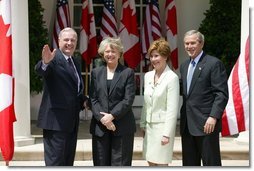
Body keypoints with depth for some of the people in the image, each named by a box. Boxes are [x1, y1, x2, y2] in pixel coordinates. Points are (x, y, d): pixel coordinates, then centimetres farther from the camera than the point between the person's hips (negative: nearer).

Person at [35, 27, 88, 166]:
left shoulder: (75, 62, 15)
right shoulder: (54, 58, -11)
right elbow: (40, 70, -33)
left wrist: (83, 100, 7)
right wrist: (45, 62, -55)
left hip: (71, 120, 9)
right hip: (56, 120, -9)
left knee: (68, 161, 17)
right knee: (55, 161, -4)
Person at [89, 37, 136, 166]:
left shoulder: (128, 73, 3)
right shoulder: (96, 72, 12)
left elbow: (128, 100, -5)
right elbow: (93, 99, 4)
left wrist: (112, 116, -14)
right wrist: (102, 118, -10)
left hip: (122, 126, -2)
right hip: (100, 126, 3)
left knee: (120, 163, -1)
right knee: (101, 163, 6)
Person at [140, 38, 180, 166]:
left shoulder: (172, 78, -12)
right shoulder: (148, 76, 8)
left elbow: (172, 109, -14)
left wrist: (167, 133, -16)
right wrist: (142, 124, 13)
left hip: (163, 125, -6)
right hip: (149, 126, 6)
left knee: (161, 163, -2)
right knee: (151, 162, 11)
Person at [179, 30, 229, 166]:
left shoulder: (214, 63, -7)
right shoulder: (184, 65, 16)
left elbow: (222, 94, -12)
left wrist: (213, 117, -20)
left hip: (206, 123, -7)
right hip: (187, 124, 7)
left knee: (211, 162, -1)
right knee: (189, 163, 13)